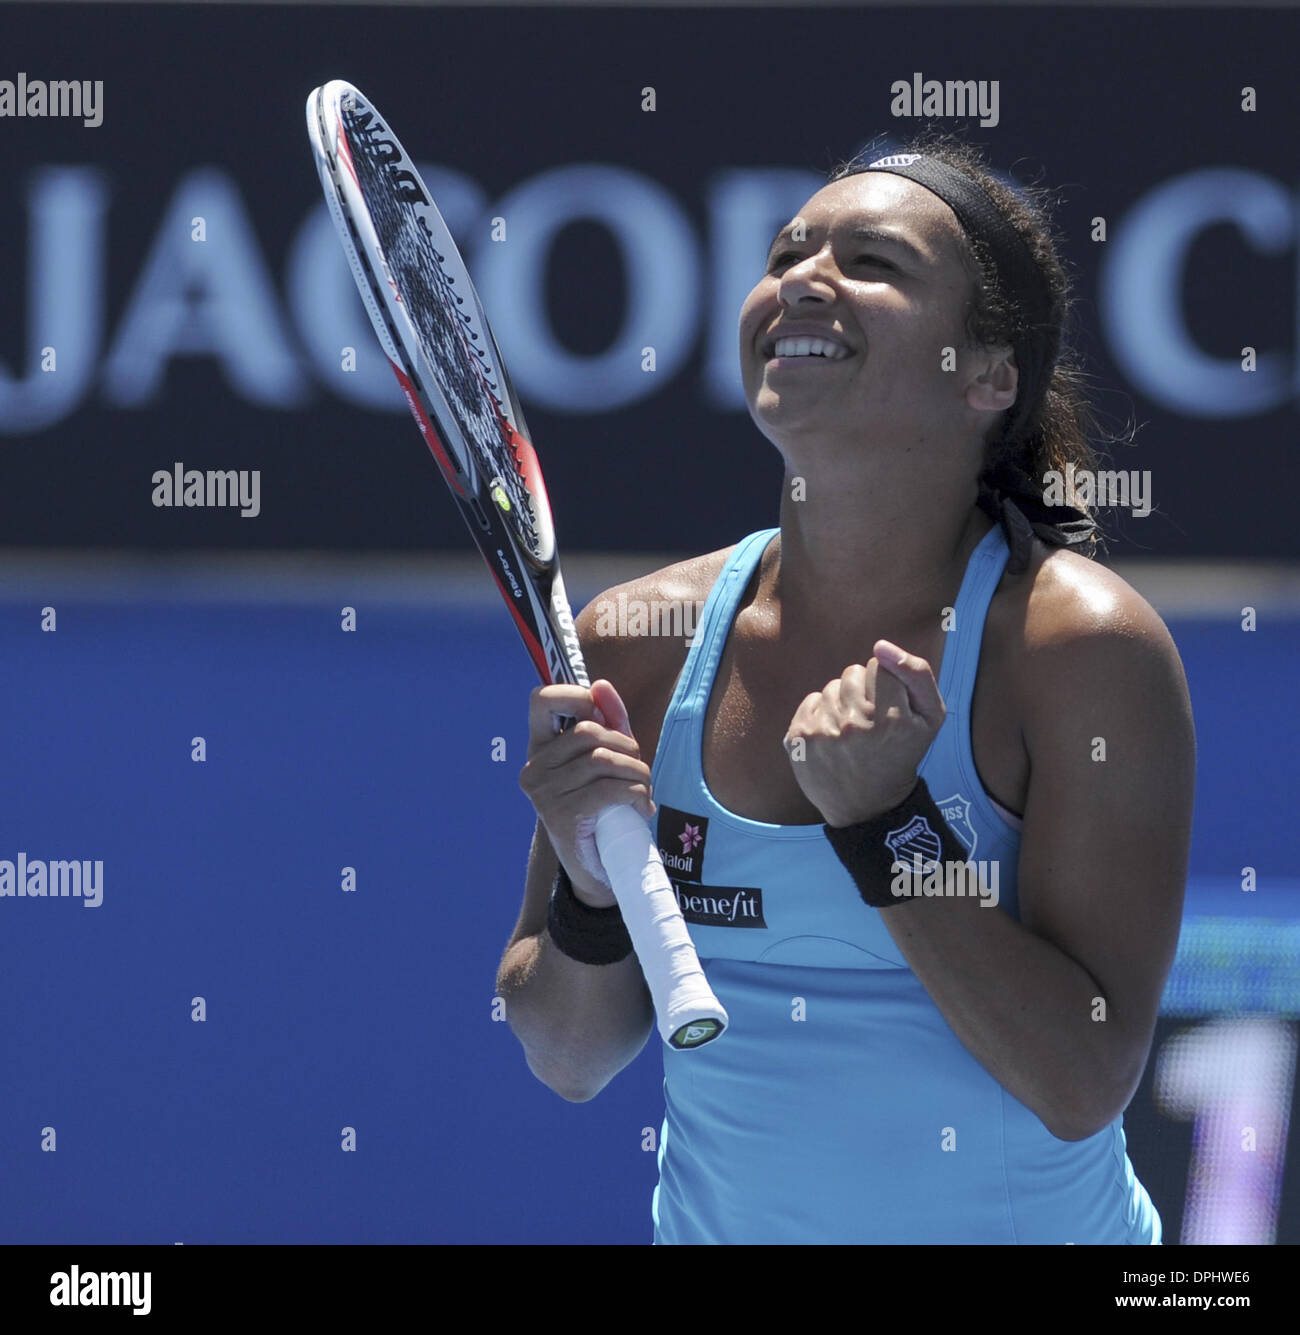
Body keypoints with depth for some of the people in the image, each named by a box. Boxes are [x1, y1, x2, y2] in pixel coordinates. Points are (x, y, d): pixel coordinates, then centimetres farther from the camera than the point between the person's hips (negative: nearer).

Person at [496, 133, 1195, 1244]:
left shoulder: (1083, 645, -17)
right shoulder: (635, 641, -6)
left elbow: (1083, 1086, -21)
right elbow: (571, 1060, -1)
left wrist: (883, 821, -26)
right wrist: (593, 894, -19)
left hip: (1027, 1232, -3)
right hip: (717, 1220, 3)